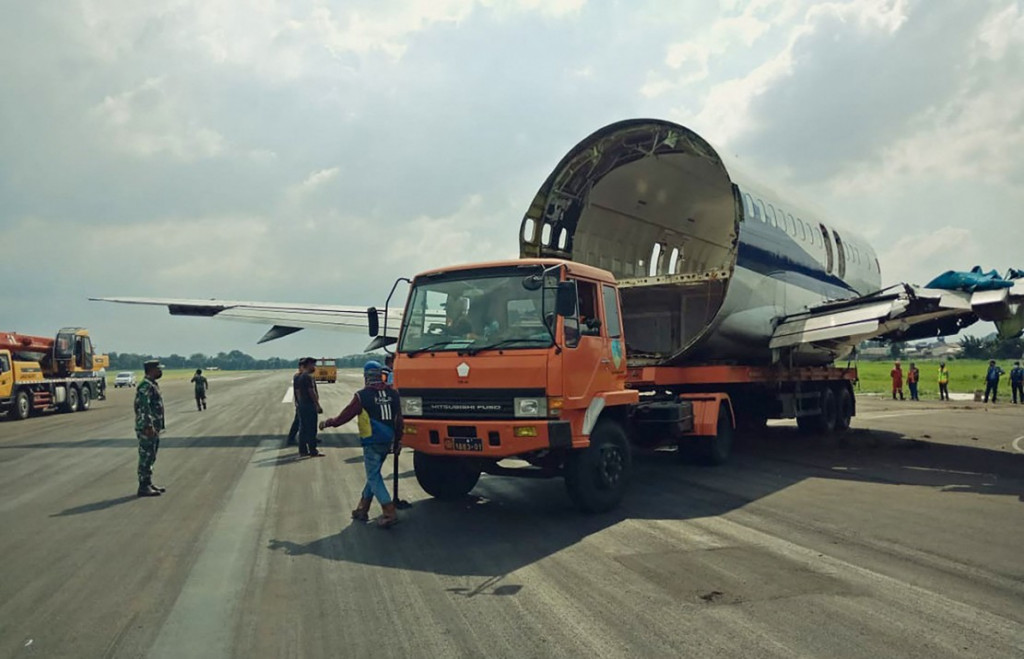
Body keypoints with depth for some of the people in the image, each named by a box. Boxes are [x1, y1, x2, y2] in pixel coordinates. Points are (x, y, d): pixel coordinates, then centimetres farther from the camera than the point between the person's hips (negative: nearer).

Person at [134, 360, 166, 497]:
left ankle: (149, 484, 22)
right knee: (146, 457, -6)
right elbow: (144, 408, -23)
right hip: (147, 429, -10)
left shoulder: (153, 385, 16)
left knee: (151, 457, 15)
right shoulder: (145, 386, -16)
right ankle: (143, 487, -2)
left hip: (154, 428, 10)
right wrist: (149, 426, -26)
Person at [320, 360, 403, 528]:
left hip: (371, 443, -6)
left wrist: (327, 423, 14)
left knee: (374, 477, -1)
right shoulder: (393, 394, 5)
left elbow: (344, 416, -3)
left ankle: (390, 513, -10)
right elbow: (398, 421, 10)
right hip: (387, 443, 6)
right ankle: (362, 509, 24)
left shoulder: (362, 396, -10)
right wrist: (397, 442, 20)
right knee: (373, 475, 17)